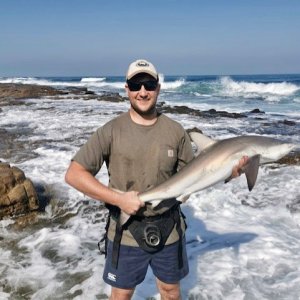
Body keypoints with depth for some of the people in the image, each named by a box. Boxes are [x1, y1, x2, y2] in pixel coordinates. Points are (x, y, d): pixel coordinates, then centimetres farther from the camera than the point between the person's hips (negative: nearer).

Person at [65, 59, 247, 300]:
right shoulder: (112, 131, -11)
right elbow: (74, 174, -14)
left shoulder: (175, 131, -2)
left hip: (169, 229, 2)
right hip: (126, 230, -2)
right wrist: (118, 198, -21)